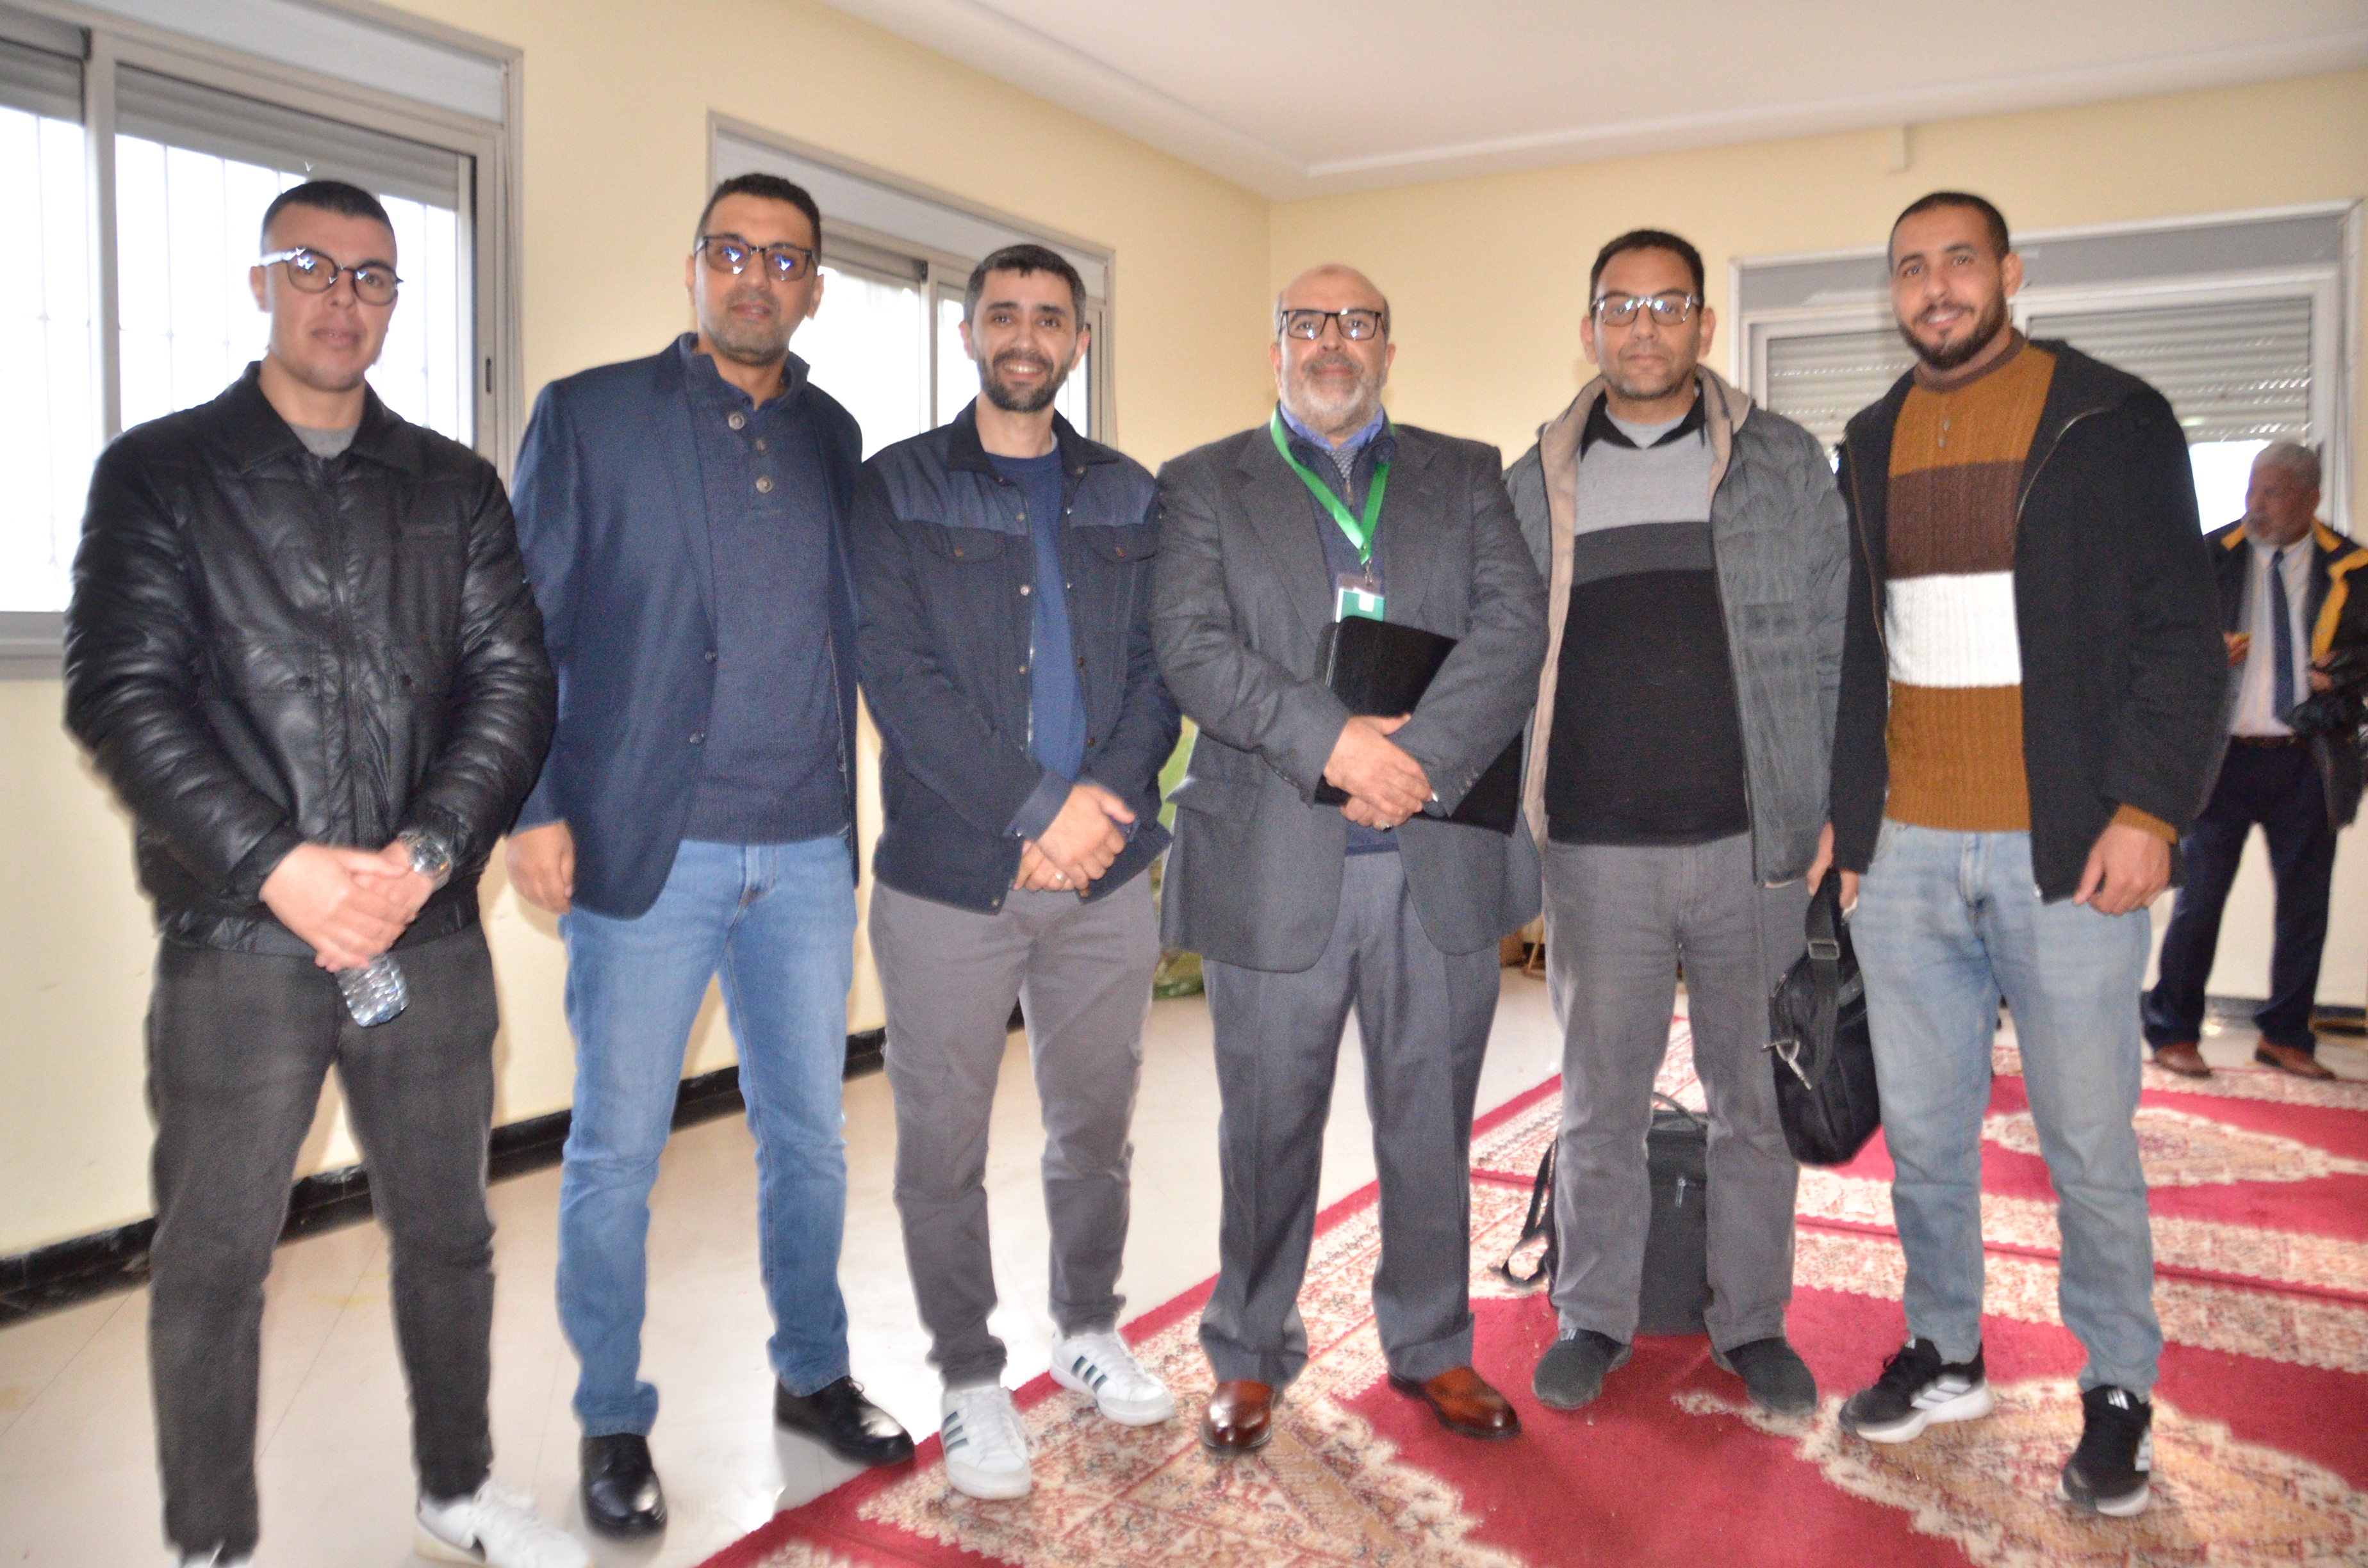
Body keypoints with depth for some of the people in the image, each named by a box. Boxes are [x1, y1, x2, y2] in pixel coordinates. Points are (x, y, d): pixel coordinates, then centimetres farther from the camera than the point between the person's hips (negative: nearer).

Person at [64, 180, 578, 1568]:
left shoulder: (456, 486, 10)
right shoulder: (160, 473, 3)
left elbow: (515, 678, 2)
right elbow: (121, 693, -6)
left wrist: (427, 852, -13)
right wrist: (276, 866, -17)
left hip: (430, 933, 3)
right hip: (235, 944, -2)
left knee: (448, 1234, 15)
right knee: (213, 1266, 7)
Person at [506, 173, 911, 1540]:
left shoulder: (832, 438, 11)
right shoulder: (588, 414, 1)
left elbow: (852, 631, 13)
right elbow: (527, 626, -1)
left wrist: (848, 824, 6)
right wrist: (534, 811, -9)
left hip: (806, 855, 4)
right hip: (644, 850, -3)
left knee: (810, 1136, 13)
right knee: (617, 1153, 6)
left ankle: (814, 1374, 32)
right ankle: (613, 1423, 24)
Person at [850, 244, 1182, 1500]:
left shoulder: (1128, 498, 11)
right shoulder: (898, 489, 1)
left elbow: (1158, 666, 5)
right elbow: (897, 672, -10)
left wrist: (1107, 801, -13)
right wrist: (1038, 808, -16)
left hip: (1105, 872, 3)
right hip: (948, 874, -3)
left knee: (1095, 1123, 15)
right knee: (944, 1140, 7)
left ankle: (1089, 1326, 36)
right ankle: (970, 1377, 24)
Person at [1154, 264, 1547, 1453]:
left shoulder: (1466, 476, 13)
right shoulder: (1203, 486, 9)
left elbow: (1516, 626, -2)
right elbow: (1192, 646, -6)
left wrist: (1419, 758, -16)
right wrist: (1333, 746, -18)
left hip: (1439, 861, 2)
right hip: (1272, 863, -1)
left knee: (1431, 1123, 12)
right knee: (1267, 1128, 8)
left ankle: (1432, 1347, 30)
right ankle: (1250, 1356, 26)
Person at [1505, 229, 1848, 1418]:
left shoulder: (1785, 463, 7)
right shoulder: (1535, 485, 9)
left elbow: (1834, 646, 6)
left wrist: (1834, 814, 0)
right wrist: (1511, 831, 4)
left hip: (1753, 843, 0)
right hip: (1596, 851, 1)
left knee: (1756, 1097, 10)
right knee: (1600, 1099, 9)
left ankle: (1752, 1321, 27)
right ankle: (1594, 1314, 26)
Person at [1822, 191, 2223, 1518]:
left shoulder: (2112, 421, 0)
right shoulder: (1871, 446, 12)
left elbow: (2182, 634, -3)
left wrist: (2148, 810, -12)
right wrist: (1840, 808, 10)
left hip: (2065, 853, -4)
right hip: (1907, 851, 4)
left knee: (2088, 1141, 4)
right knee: (1922, 1130, 10)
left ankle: (2121, 1392, 22)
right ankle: (1946, 1356, 28)